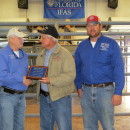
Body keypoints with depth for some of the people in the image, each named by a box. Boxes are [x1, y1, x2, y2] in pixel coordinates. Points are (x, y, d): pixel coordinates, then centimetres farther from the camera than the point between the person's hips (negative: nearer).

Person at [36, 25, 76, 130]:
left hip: (60, 97, -7)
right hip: (44, 97, 7)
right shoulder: (42, 54, 12)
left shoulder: (64, 54, -12)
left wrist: (51, 80, -27)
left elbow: (70, 75, -20)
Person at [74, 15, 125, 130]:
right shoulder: (82, 46, 9)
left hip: (105, 90, -4)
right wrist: (79, 87, 6)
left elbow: (119, 68, -8)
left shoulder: (111, 44, -3)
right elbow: (77, 68, 14)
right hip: (86, 91, 4)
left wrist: (118, 92, -13)